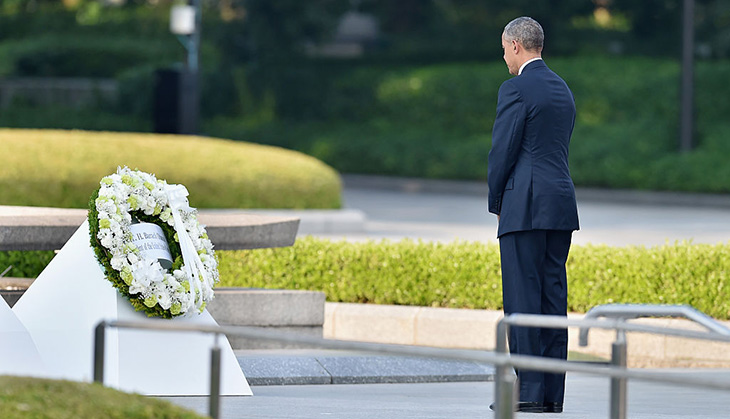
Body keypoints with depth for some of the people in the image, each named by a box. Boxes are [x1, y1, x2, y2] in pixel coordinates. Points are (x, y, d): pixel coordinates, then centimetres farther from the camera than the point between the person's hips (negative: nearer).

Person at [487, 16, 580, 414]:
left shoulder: (516, 89, -9)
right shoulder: (562, 90, 17)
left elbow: (502, 151, -9)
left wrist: (497, 203, 5)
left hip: (526, 208, -8)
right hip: (562, 207, 8)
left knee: (523, 298, -7)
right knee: (553, 297, 7)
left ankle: (530, 391, -10)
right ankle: (553, 393, 6)